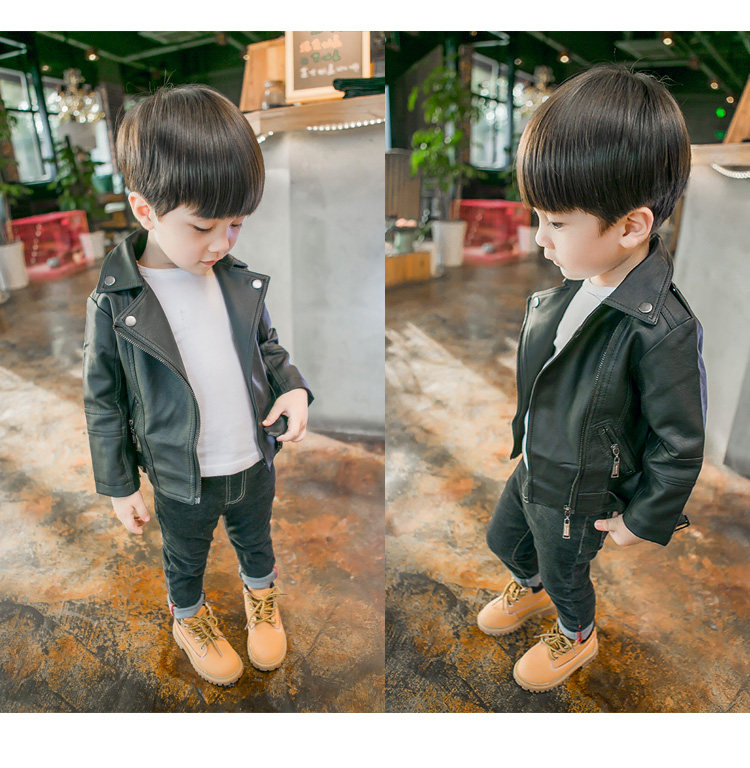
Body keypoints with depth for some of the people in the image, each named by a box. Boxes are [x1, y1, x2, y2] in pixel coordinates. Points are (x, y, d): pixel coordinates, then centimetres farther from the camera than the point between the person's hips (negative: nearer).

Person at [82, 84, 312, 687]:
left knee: (256, 538, 30)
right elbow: (104, 401, -10)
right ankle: (189, 617, 58)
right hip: (182, 483, -2)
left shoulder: (240, 280, -11)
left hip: (254, 463, 3)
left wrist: (293, 388, -14)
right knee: (186, 559, 26)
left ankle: (261, 591, 61)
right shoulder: (114, 303, -20)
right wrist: (120, 486, -3)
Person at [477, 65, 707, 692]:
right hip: (531, 466, 7)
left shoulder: (663, 332, -34)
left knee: (565, 574, 22)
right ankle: (529, 589, 64)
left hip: (576, 497, -6)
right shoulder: (574, 283, -12)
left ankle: (576, 637, 58)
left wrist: (645, 520, -9)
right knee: (503, 537, 29)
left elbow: (680, 446, -22)